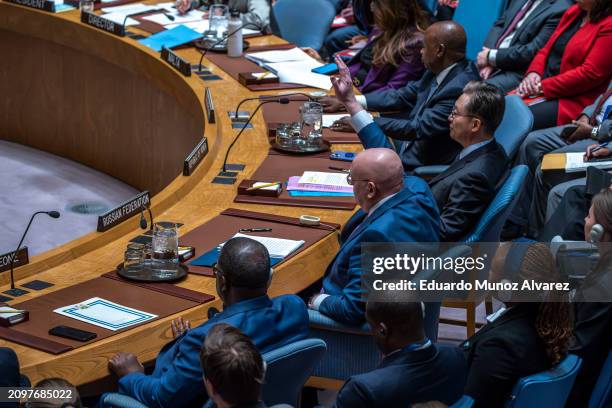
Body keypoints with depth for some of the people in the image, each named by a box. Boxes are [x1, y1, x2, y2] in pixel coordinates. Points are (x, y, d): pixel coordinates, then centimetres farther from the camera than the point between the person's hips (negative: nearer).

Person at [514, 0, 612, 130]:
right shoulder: (574, 11, 15)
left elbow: (590, 73, -18)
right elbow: (547, 49, 19)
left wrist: (542, 87, -16)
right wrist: (533, 73, -2)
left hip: (572, 101, -8)